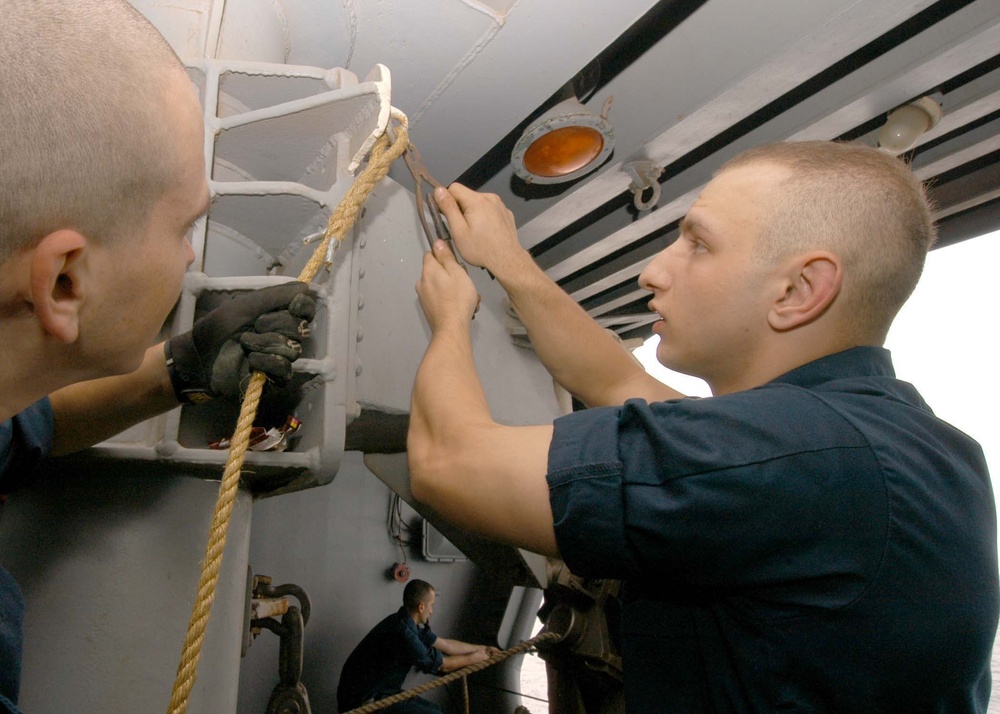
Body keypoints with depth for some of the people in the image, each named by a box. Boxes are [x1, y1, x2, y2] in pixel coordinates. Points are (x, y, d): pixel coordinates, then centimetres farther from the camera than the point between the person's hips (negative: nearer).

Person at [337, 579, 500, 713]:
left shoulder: (408, 623, 4)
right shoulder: (402, 632, -26)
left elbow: (445, 645, 15)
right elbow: (442, 664, -12)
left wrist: (481, 648, 20)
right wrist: (473, 658, 3)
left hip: (378, 691, 10)